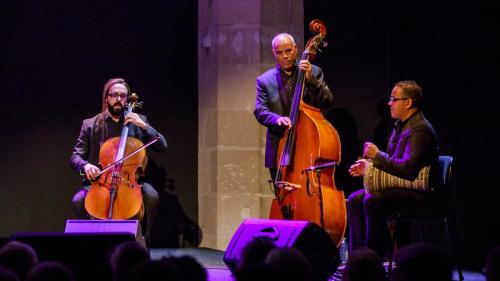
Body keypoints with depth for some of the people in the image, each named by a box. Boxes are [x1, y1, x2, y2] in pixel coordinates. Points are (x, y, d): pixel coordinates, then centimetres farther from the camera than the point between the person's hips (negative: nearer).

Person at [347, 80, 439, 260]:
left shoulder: (420, 129, -17)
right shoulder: (400, 125, 15)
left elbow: (408, 169, -27)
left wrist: (377, 155, -19)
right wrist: (369, 166, 7)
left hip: (420, 192, -10)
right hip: (399, 185, 10)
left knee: (372, 201, -29)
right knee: (354, 200, -2)